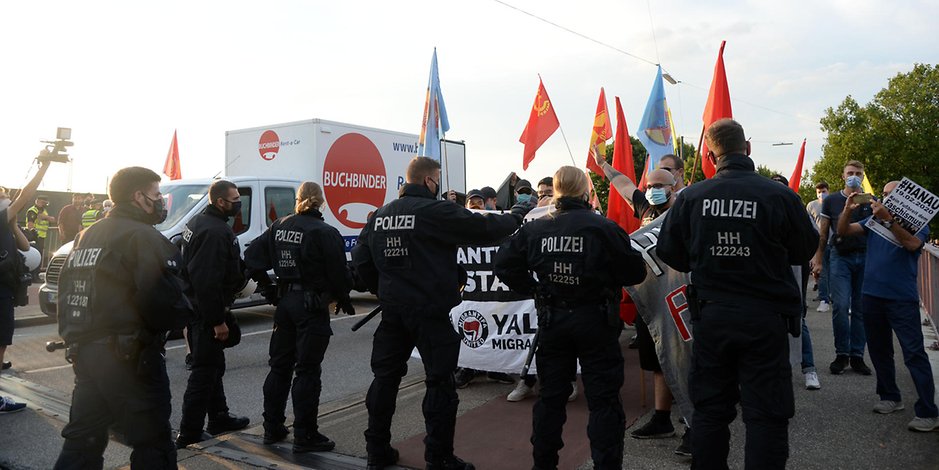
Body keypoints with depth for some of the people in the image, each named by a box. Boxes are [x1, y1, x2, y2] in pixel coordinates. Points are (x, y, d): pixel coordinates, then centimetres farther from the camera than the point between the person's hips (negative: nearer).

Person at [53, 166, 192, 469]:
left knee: (82, 440, 18)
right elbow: (161, 297, -23)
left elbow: (67, 292, 19)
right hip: (129, 356, -9)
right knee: (152, 443, 1)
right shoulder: (143, 236, -14)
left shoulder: (88, 236, 16)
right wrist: (183, 312, -6)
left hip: (84, 351, 9)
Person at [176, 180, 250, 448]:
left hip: (195, 306, 11)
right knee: (205, 370, -2)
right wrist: (218, 321, -22)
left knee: (213, 365, 20)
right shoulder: (217, 232, -22)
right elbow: (209, 282, -28)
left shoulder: (198, 222, 12)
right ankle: (189, 434, 6)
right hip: (208, 312, -11)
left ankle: (219, 418, 32)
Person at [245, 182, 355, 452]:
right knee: (308, 371, 0)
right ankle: (305, 436, 7)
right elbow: (338, 272, -13)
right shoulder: (325, 233, -14)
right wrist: (344, 299, 3)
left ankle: (272, 429, 26)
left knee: (280, 366, 16)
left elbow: (252, 256, 9)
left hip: (285, 301, 6)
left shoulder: (279, 226, 5)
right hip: (312, 304, -6)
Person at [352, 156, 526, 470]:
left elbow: (361, 259, 10)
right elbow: (484, 228, -9)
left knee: (385, 376, 15)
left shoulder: (380, 215, 8)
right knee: (440, 382, 4)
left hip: (392, 311, 7)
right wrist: (515, 217, 9)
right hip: (429, 311, -6)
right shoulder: (436, 211, -12)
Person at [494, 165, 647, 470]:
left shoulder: (535, 228, -2)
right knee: (604, 400, 6)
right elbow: (636, 272, -10)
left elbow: (505, 264, 1)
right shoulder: (603, 227, -13)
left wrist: (532, 289, 5)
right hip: (595, 320, -3)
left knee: (551, 396, 16)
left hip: (552, 320, 4)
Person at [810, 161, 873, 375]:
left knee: (860, 309, 4)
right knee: (840, 306, -10)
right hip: (840, 257, -1)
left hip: (865, 257, 2)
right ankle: (842, 354, 2)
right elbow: (823, 233, 7)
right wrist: (818, 260, 2)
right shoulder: (831, 201, 6)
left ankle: (857, 355, 11)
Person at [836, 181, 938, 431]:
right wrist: (848, 210, -16)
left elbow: (912, 244, -21)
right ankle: (890, 397, 28)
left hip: (902, 299, -5)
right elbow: (843, 230, 2)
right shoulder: (874, 219, 11)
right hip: (872, 295, 5)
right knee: (879, 350, 14)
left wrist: (888, 219, -30)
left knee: (914, 353, -7)